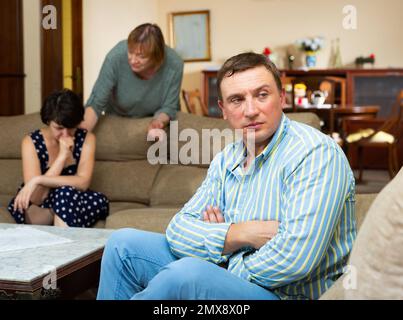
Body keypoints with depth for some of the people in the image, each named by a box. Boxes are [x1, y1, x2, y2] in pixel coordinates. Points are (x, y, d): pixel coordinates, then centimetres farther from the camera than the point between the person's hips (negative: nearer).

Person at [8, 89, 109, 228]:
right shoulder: (31, 142, -12)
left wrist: (38, 180, -30)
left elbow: (83, 183, -20)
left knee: (101, 201, -32)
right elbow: (36, 198, -23)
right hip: (38, 209, -2)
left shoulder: (86, 139, -6)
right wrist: (63, 155, -26)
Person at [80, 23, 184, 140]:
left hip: (156, 118, 1)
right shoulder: (116, 57, -36)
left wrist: (157, 122, -43)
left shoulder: (174, 65, -33)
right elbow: (96, 102, -31)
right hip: (118, 119, -1)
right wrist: (83, 130, -48)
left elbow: (168, 107, -22)